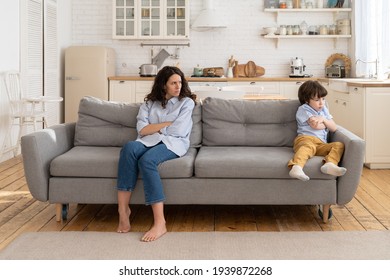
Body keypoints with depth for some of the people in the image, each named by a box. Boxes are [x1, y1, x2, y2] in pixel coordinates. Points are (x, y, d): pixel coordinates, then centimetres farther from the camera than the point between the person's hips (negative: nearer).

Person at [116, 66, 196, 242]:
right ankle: (123, 209, -35)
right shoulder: (149, 103, 18)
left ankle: (160, 223, -42)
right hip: (149, 142, 3)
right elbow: (142, 129, 2)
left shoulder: (186, 102, 10)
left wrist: (154, 127, 4)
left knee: (146, 159, -37)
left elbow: (178, 130, -4)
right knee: (129, 147, -34)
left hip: (173, 143, -3)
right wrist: (167, 123, -1)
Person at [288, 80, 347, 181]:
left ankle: (330, 164, -50)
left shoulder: (324, 110, 30)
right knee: (308, 146, -41)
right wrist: (326, 123, 15)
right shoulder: (303, 109, 8)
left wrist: (323, 119, 3)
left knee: (339, 145, -21)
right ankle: (297, 167, -70)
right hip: (305, 138, -6)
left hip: (321, 144, 6)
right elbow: (316, 126, -6)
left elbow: (334, 128, 21)